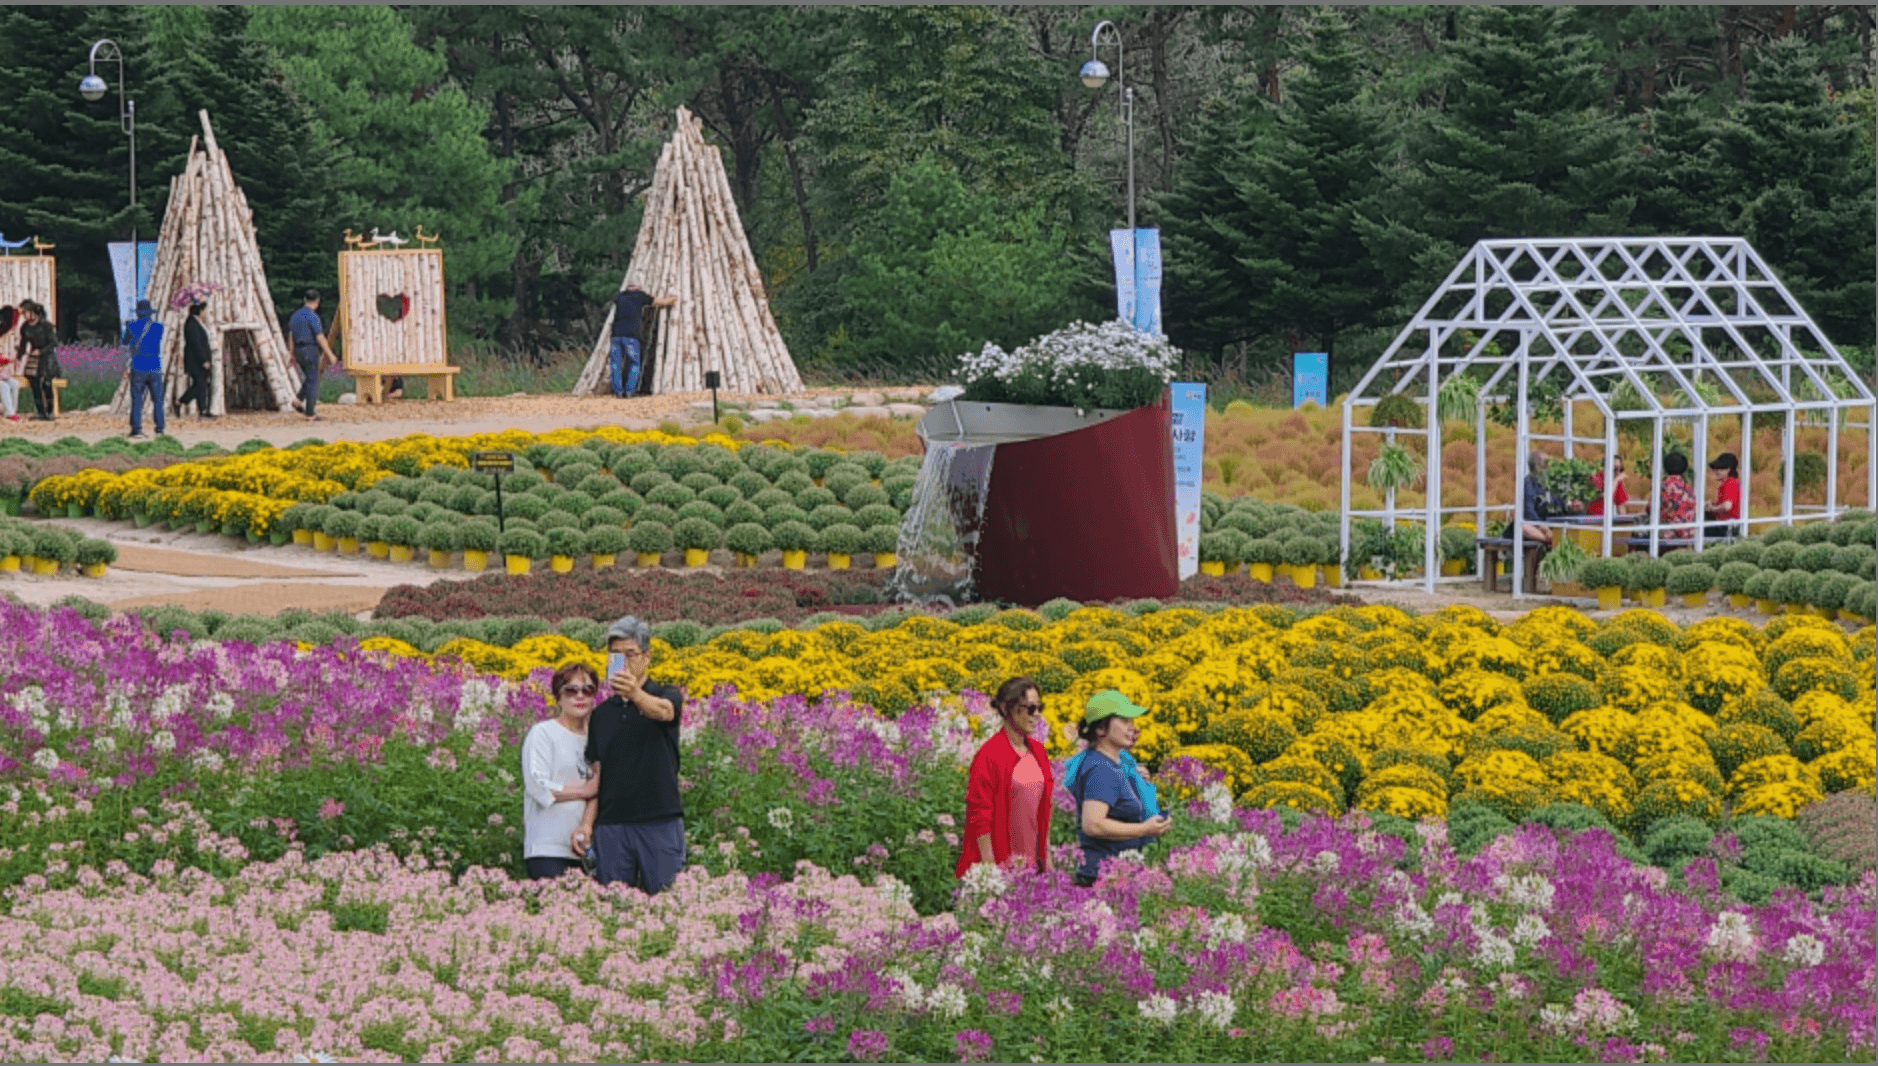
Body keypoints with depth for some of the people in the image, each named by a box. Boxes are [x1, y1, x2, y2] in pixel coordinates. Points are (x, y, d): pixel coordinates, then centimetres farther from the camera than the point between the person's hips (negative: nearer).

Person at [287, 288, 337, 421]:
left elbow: (290, 336, 15)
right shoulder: (313, 316, -16)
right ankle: (310, 414, 0)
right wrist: (330, 355, -14)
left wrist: (292, 354, 23)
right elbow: (320, 337, -19)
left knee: (310, 378, 23)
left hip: (298, 351, 8)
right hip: (310, 350, -8)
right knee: (313, 382, 0)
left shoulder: (296, 315, 10)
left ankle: (299, 401, 5)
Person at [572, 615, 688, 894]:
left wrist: (636, 694, -42)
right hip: (611, 826, 4)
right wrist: (586, 823, 2)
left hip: (660, 822, -4)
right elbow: (597, 774, 15)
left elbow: (664, 711, -21)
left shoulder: (667, 696, 4)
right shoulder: (601, 714, 17)